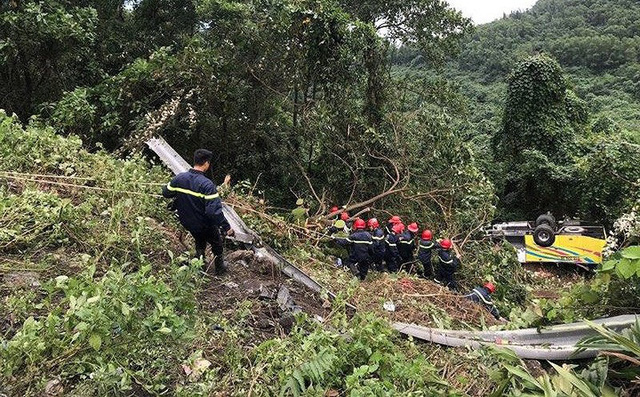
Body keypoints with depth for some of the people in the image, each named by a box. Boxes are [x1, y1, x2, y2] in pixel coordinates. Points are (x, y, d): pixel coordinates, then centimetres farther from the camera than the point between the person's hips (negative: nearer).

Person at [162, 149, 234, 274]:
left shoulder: (179, 178, -13)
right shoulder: (207, 184, -31)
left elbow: (166, 193, 3)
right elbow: (214, 211, -33)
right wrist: (226, 227, -24)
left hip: (187, 223, 5)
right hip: (205, 225, -5)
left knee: (200, 242, 32)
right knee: (217, 244, 23)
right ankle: (219, 268, 38)